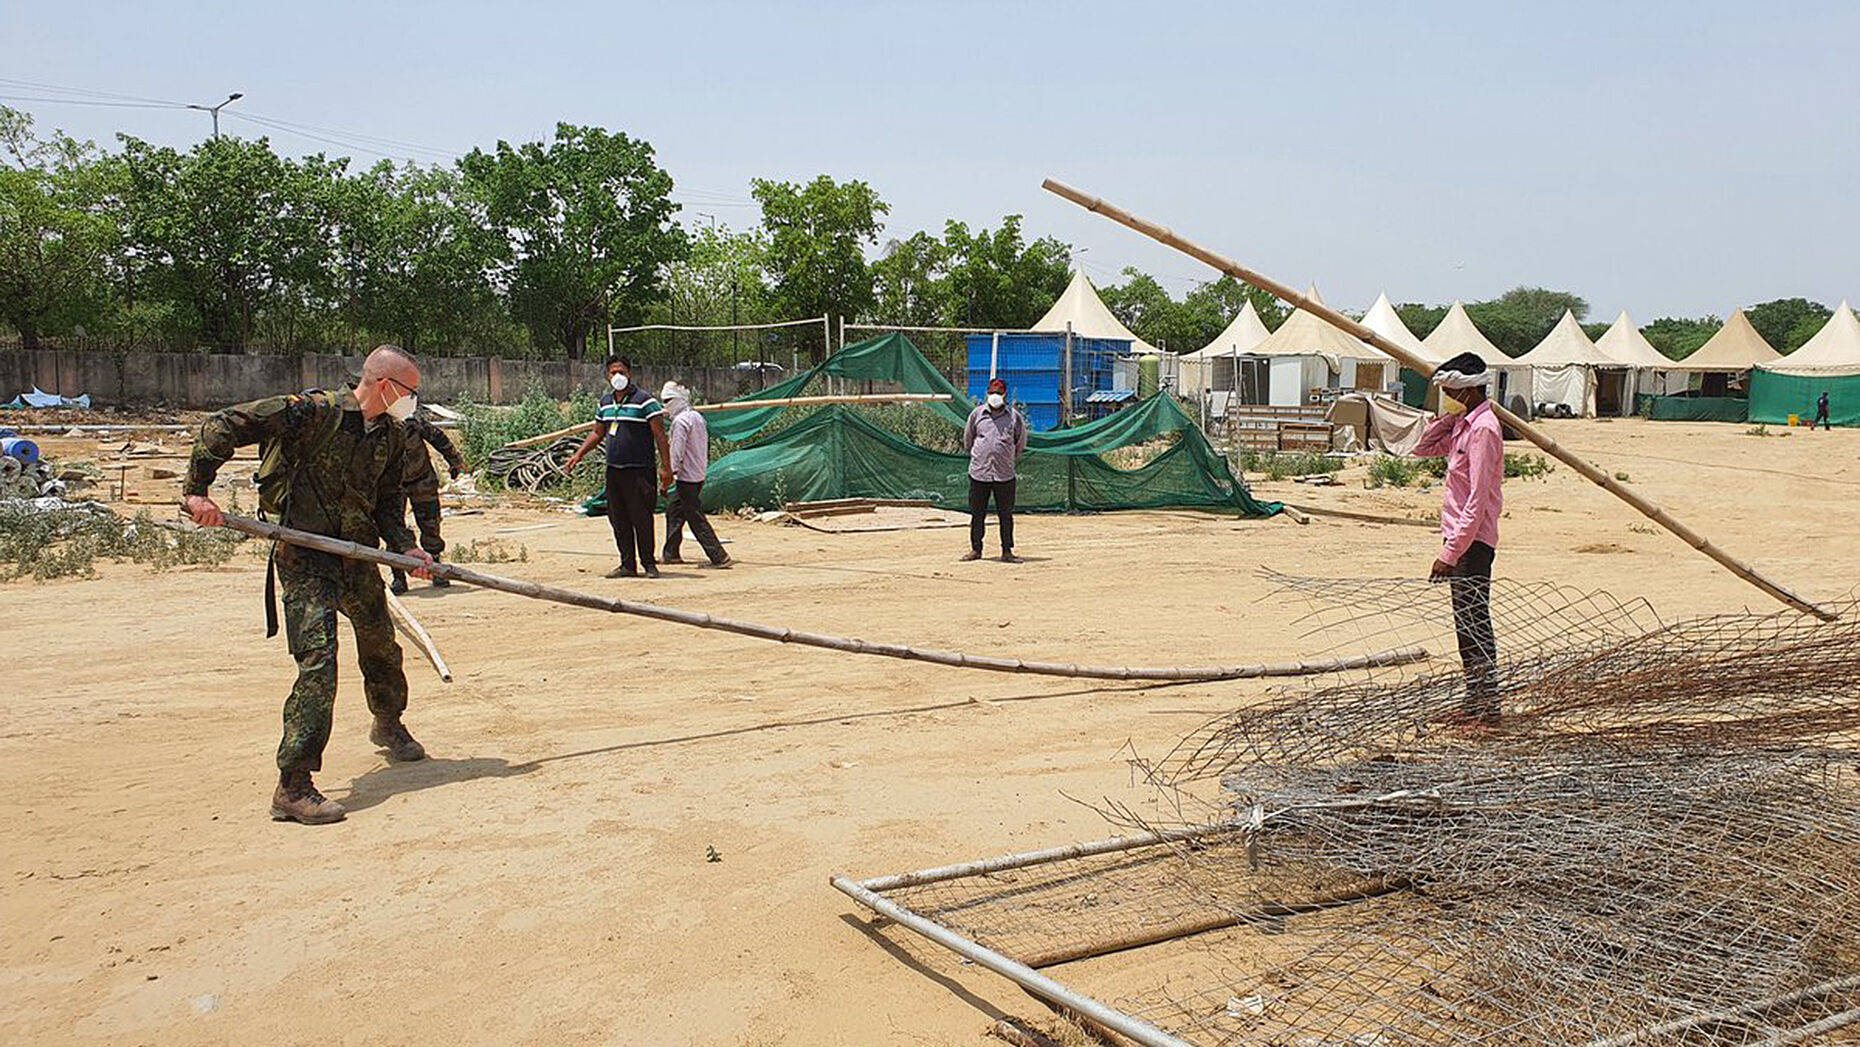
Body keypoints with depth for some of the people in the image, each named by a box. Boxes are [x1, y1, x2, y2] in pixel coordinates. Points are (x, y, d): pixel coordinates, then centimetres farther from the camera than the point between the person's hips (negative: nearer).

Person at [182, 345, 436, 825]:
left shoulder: (393, 435, 6)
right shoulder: (315, 411, -16)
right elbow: (222, 426, -17)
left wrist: (404, 547, -2)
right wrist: (197, 490, -21)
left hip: (359, 559, 7)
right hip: (305, 558, -7)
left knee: (382, 648, 23)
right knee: (317, 658, -18)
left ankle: (388, 724, 53)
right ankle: (293, 786, -13)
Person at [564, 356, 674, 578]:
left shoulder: (645, 401, -6)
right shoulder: (605, 403, 14)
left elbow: (660, 436, -8)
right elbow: (597, 433, 26)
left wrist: (666, 468, -13)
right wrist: (578, 455, 16)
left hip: (639, 470, -6)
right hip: (613, 470, 7)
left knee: (641, 518, -6)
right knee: (618, 520, 7)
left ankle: (648, 564, 4)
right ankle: (627, 565, 14)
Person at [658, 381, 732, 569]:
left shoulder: (680, 420, -14)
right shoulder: (698, 417, 14)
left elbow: (677, 449, -20)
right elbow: (705, 445, 19)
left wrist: (672, 471, -19)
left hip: (686, 477, -10)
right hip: (699, 474, 10)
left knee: (696, 519, -8)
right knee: (673, 511, 19)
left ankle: (719, 557, -11)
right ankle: (670, 553, 24)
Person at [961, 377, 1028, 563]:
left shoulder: (1015, 417, 3)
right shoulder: (977, 414, 5)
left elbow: (1020, 444, 15)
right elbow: (967, 440, 17)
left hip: (1005, 475, -1)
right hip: (978, 473, 1)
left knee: (1006, 515, 2)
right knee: (977, 514, 6)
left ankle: (1007, 551, 9)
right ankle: (975, 549, 16)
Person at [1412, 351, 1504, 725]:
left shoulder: (1483, 428, -17)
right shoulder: (1463, 425, 12)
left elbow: (1477, 501, -22)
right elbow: (1423, 449, 22)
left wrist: (1450, 552, -24)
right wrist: (1446, 417, 6)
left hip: (1472, 542, -10)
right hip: (1463, 540, 10)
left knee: (1474, 623, -6)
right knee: (1468, 624, 15)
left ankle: (1486, 709, 0)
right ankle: (1477, 704, 23)